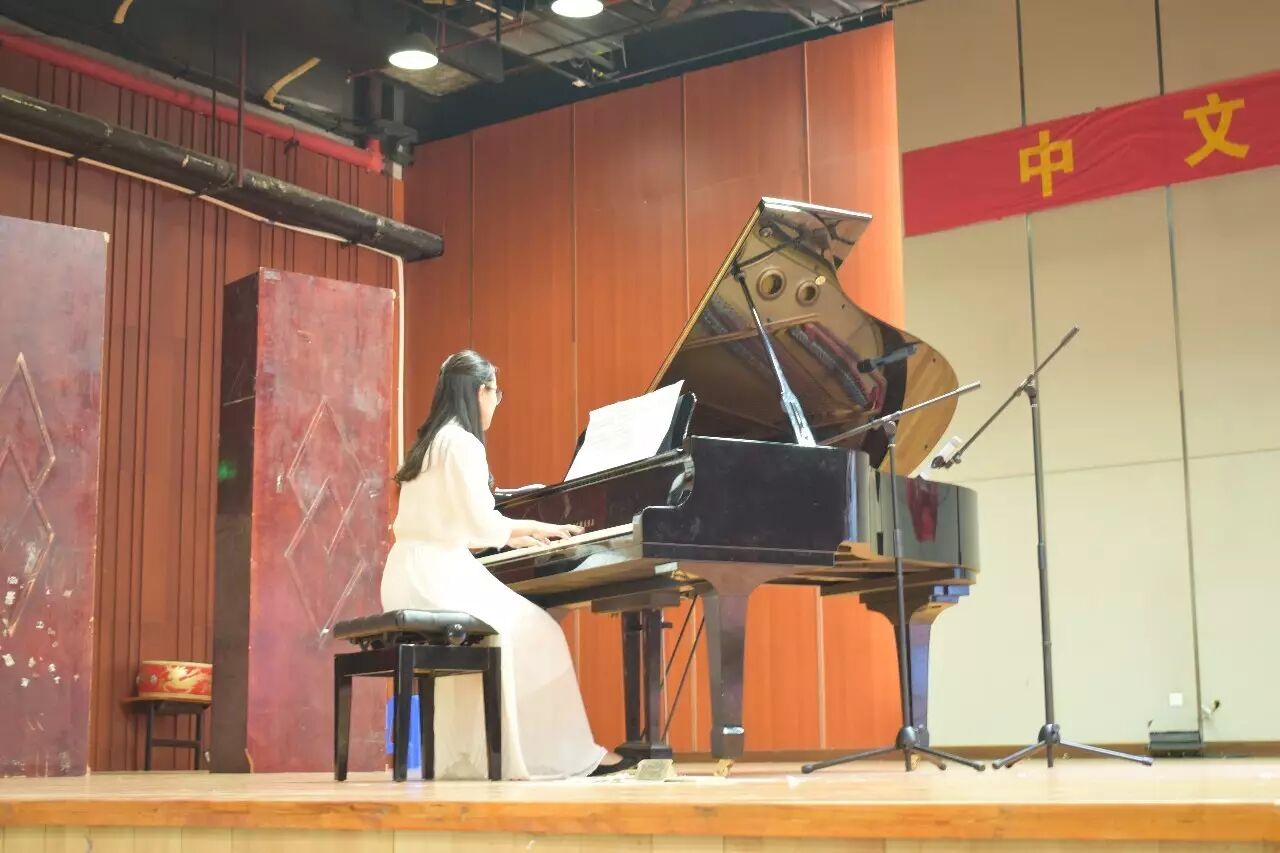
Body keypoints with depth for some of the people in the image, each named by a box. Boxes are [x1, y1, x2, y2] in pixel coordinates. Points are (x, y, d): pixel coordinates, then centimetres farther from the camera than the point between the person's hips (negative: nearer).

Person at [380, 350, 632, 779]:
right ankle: (566, 756, 0)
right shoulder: (462, 443, -9)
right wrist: (532, 528, 1)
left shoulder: (430, 442, 20)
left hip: (411, 577, 9)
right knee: (537, 636, -2)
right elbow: (482, 524, -15)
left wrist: (516, 535, 22)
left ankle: (465, 755, 12)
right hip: (437, 577, -9)